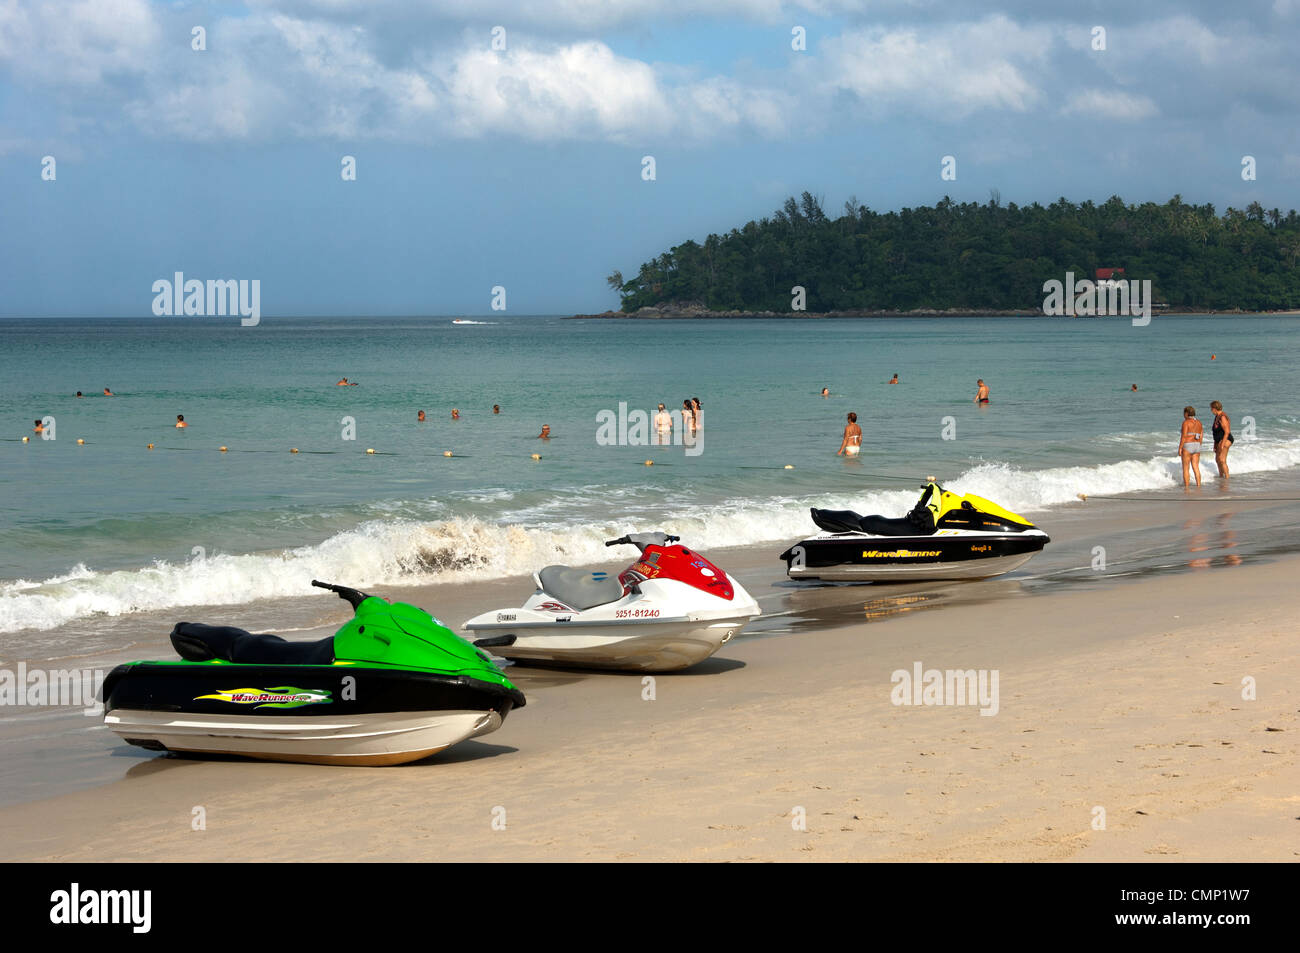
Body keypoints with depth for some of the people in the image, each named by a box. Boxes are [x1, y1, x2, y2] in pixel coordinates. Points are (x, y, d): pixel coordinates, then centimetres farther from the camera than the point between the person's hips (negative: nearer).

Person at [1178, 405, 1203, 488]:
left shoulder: (1186, 422, -10)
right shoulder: (1198, 422, 10)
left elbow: (1184, 436, -16)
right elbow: (1201, 436, 12)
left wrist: (1180, 448, -13)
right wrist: (1198, 448, 18)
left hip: (1187, 447, -6)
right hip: (1197, 446, 6)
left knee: (1185, 468, 2)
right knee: (1196, 468, 8)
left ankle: (1186, 486, 1)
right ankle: (1198, 485, 3)